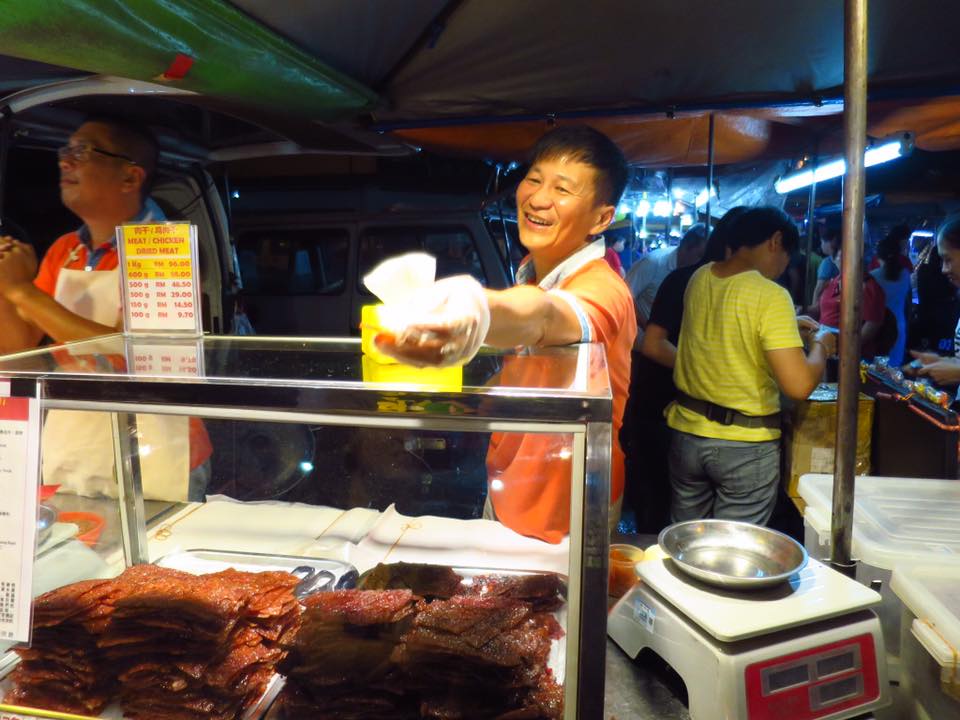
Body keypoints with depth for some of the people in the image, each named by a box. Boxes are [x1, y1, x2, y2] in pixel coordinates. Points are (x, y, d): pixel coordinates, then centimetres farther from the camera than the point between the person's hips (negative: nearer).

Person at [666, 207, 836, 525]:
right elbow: (798, 385, -23)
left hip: (687, 431, 6)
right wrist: (821, 346, -4)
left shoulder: (699, 278, 1)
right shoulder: (771, 296, -19)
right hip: (746, 444, -5)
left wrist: (788, 325, 22)